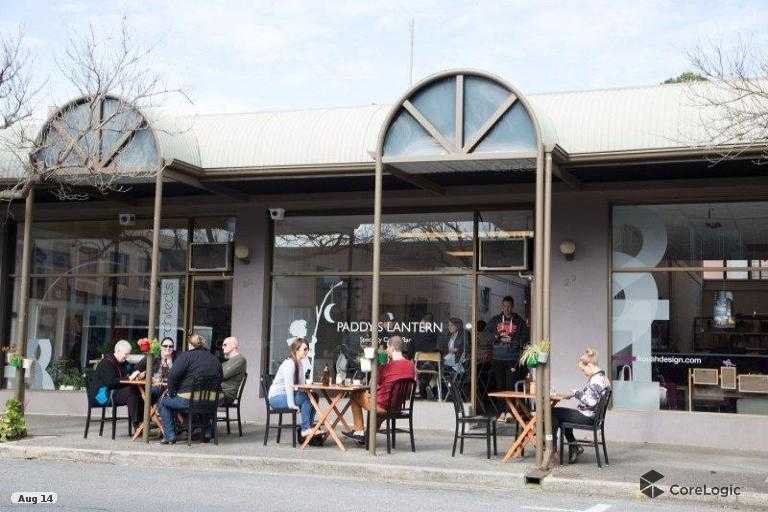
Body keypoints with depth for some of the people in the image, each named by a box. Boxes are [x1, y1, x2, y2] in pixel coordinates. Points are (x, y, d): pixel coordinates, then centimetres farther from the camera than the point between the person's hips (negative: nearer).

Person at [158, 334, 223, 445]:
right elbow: (219, 382, 16)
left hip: (187, 402, -5)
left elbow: (173, 376, -13)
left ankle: (170, 435, 12)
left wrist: (171, 393, 0)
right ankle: (207, 432, 32)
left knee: (163, 401, 20)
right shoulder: (215, 360, 12)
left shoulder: (186, 356, -4)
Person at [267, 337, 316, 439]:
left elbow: (301, 385, 10)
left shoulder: (300, 364, 13)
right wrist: (292, 405, -29)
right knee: (306, 398, -24)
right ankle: (305, 429, -18)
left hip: (286, 395, 9)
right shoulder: (289, 363, -17)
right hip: (276, 397, -9)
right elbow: (289, 385, -25)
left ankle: (308, 429, -5)